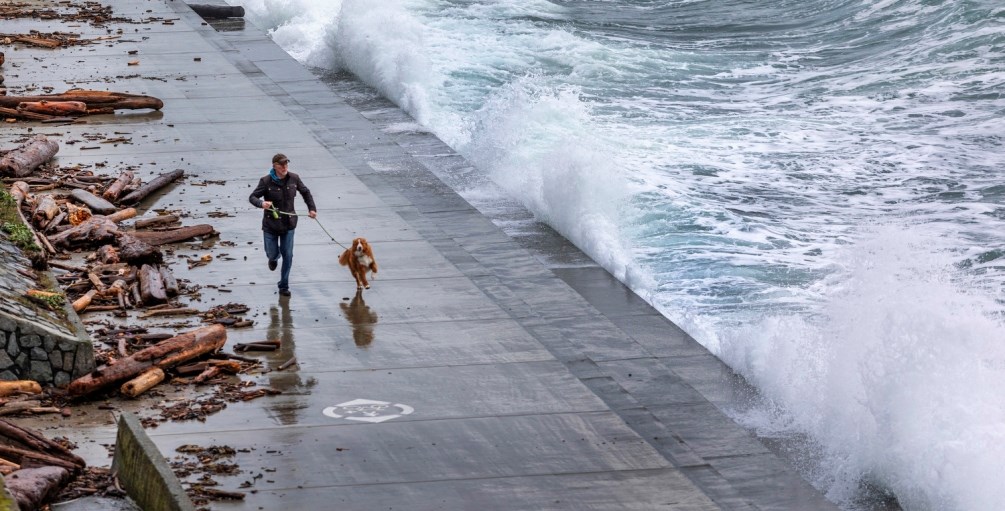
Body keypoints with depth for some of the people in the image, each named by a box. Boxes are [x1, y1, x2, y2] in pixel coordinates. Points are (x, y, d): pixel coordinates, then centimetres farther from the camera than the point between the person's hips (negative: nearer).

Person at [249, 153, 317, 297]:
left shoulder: (294, 179, -5)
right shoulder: (266, 181, -15)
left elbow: (305, 192, 12)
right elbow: (252, 197, -12)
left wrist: (312, 208, 6)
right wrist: (261, 203, -34)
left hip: (288, 224, 2)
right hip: (271, 224, -2)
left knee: (287, 255, 0)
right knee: (272, 254, 8)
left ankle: (284, 286, 13)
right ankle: (273, 259, 49)